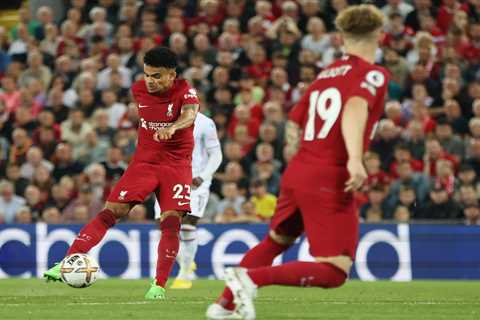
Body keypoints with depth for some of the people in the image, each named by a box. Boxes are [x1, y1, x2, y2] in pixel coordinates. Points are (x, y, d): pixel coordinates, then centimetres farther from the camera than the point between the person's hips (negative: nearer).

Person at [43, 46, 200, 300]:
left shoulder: (184, 91, -14)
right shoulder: (139, 89, -1)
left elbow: (190, 114, -37)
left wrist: (172, 127, -58)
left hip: (177, 164, -3)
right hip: (144, 162, 3)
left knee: (171, 222, -15)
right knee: (111, 211, -10)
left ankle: (159, 286, -5)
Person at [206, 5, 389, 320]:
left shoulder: (325, 74, 17)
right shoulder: (373, 74, -5)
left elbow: (293, 123, 24)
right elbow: (355, 109, -25)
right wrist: (355, 159, -38)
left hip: (296, 173, 8)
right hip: (330, 184, -8)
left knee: (275, 241, 29)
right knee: (334, 273, -8)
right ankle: (252, 278, -23)